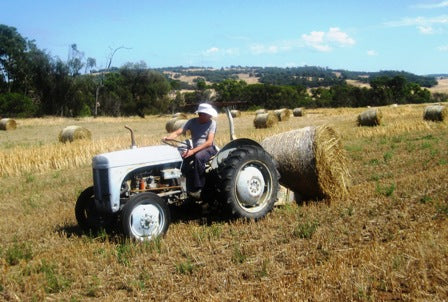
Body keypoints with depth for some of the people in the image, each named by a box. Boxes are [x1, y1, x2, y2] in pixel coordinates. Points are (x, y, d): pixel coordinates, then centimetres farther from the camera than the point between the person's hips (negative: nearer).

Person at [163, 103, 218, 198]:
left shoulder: (212, 123, -10)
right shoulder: (192, 122, -1)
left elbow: (209, 142, -21)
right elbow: (177, 132, -7)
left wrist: (193, 151, -32)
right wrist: (168, 137, -30)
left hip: (209, 149, -4)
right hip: (195, 150, 4)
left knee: (198, 157, -37)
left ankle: (199, 188, -29)